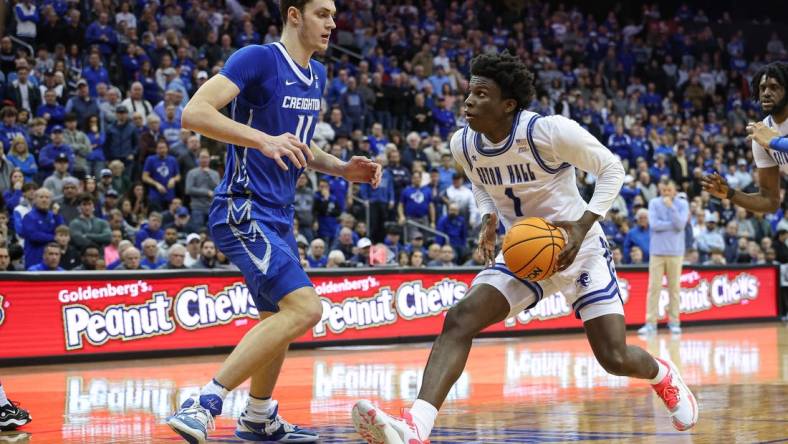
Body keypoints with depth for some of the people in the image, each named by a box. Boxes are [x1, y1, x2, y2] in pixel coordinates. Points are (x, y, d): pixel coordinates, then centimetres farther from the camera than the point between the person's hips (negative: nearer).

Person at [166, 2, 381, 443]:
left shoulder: (317, 75, 14)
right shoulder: (258, 59, -13)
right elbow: (194, 113, -24)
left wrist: (343, 168, 12)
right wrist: (263, 139, -35)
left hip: (278, 216, 10)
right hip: (243, 211, -10)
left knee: (280, 317, 22)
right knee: (304, 308, -23)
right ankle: (201, 406, -22)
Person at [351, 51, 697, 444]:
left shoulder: (549, 131, -24)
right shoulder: (463, 144, -8)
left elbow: (611, 169, -13)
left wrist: (583, 225, -24)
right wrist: (488, 219, -4)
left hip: (579, 248, -4)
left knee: (615, 359, -6)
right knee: (459, 319, -20)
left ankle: (663, 375, 34)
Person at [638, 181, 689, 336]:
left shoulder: (682, 204, 3)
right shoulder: (654, 203, 3)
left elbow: (680, 225, -12)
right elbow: (654, 224, -10)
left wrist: (670, 206, -14)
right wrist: (673, 224, -8)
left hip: (675, 252, 0)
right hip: (657, 252, 0)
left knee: (674, 287, 3)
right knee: (654, 287, -3)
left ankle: (674, 322, 10)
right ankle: (651, 323, -1)